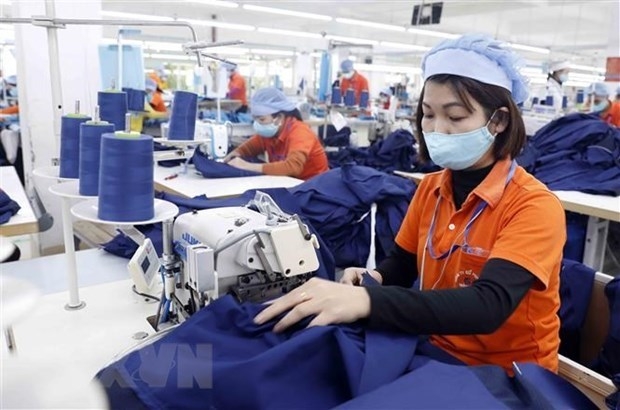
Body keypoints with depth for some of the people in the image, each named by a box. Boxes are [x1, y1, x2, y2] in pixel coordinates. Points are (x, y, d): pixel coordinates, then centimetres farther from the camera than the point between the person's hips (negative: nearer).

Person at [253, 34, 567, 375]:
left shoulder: (534, 206, -18)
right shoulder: (429, 188, 0)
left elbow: (489, 305, -32)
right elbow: (402, 263, 9)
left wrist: (366, 301, -44)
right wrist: (372, 279, -14)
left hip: (507, 376, -4)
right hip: (438, 354, 5)